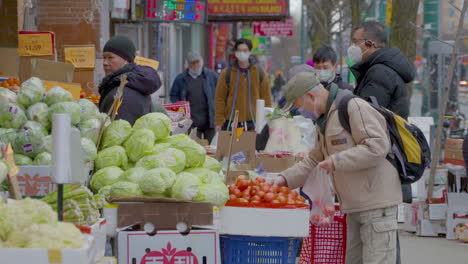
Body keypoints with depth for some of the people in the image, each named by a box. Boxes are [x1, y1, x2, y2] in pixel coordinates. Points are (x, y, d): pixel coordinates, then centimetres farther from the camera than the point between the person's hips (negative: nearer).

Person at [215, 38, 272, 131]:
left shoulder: (260, 72, 7)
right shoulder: (226, 73, 5)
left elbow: (266, 98, 9)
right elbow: (220, 98, 4)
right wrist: (219, 122, -2)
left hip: (253, 123, 0)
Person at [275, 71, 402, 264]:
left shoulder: (355, 107, -13)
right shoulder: (325, 120, 18)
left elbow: (377, 146, -22)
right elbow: (313, 162, 22)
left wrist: (337, 161, -21)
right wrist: (286, 178, 8)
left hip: (376, 203, -10)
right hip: (355, 206, 10)